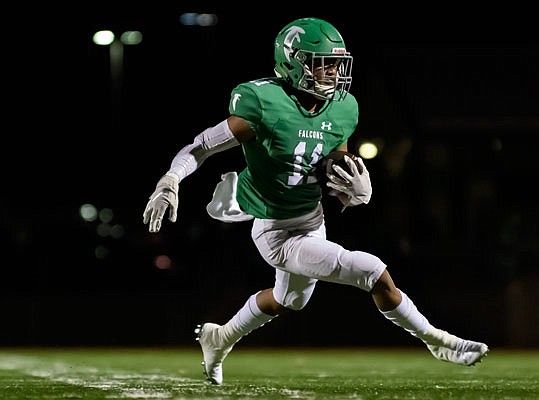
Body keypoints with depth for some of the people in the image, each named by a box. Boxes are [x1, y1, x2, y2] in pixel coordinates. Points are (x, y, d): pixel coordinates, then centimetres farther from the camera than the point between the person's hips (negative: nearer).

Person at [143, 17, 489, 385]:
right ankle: (437, 342, 3)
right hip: (278, 234, -8)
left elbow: (342, 190, 5)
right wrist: (169, 183, -35)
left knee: (290, 299, 32)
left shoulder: (341, 110, -4)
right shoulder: (265, 105, -25)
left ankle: (219, 339, 55)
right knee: (375, 273, -16)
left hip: (313, 222, 9)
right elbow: (202, 147, -19)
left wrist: (359, 191, -18)